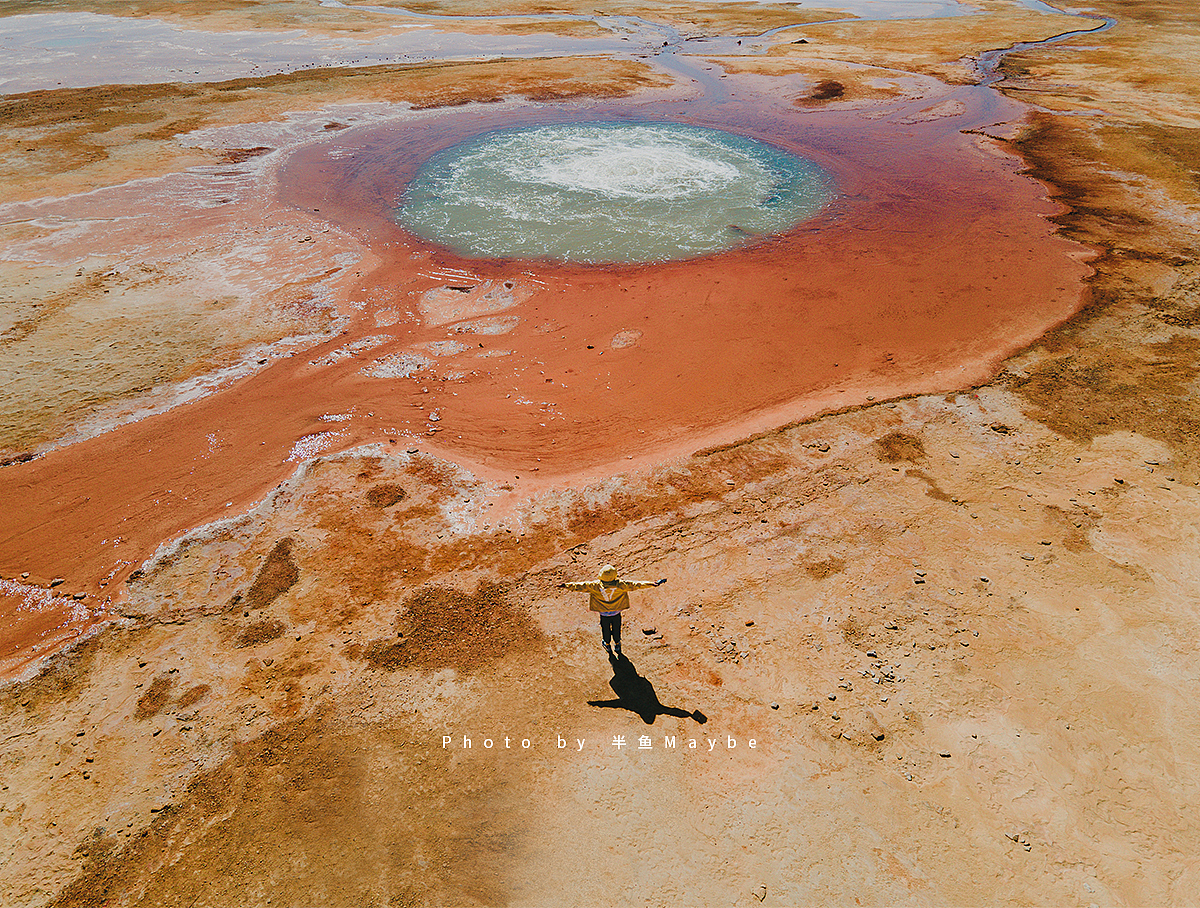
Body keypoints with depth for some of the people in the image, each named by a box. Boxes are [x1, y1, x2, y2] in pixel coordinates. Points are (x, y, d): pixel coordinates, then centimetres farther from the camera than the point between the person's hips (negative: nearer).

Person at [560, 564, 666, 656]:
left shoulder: (595, 586, -26)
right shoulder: (620, 585, -28)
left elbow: (580, 586, -20)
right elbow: (636, 585, -28)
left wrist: (566, 586, -8)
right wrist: (653, 583, -25)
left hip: (604, 615, 0)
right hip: (616, 614, 0)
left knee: (606, 630, 25)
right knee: (616, 630, 25)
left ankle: (608, 646, 48)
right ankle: (617, 645, 47)